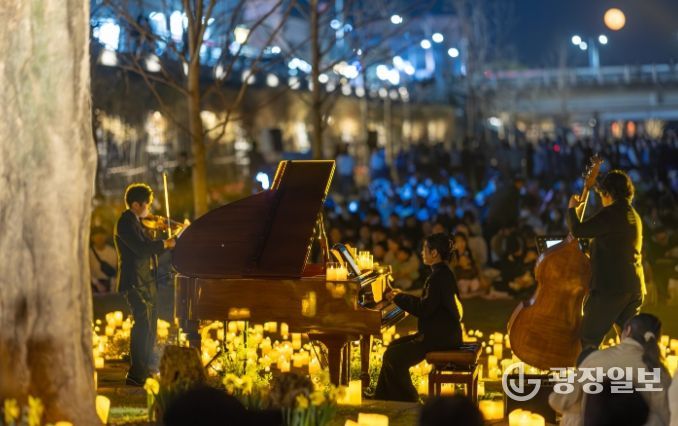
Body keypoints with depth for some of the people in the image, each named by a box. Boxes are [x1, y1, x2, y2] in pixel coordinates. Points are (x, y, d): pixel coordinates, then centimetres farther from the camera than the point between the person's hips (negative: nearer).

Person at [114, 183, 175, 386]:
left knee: (149, 325, 13)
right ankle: (136, 374, -14)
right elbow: (141, 248, -25)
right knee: (143, 323, -15)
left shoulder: (133, 222, 17)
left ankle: (144, 369, 22)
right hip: (135, 282, -11)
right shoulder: (125, 222, -14)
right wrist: (165, 243, -14)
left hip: (145, 281, 11)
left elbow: (147, 247, 20)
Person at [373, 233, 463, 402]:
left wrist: (398, 298, -12)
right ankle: (383, 400, 20)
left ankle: (408, 402, -1)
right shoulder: (443, 273, 13)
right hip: (441, 332, 11)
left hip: (440, 337, -11)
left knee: (393, 357, -14)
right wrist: (402, 297, 15)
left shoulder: (438, 277, -19)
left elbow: (423, 309, -23)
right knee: (394, 346, 15)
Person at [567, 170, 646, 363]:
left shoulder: (611, 213, -12)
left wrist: (572, 209, 2)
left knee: (589, 341, -2)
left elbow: (577, 231, -15)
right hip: (635, 289, 9)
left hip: (610, 288, -9)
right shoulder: (634, 217, 17)